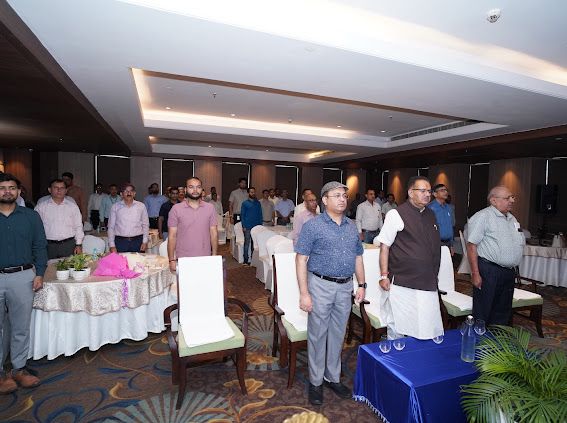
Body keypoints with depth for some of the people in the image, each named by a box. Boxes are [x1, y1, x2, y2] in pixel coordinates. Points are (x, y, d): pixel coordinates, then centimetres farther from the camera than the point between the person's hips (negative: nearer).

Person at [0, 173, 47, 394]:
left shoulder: (31, 216, 4)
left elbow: (40, 246, 5)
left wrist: (39, 274, -2)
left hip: (23, 277, 1)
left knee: (21, 328, 9)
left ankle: (19, 369, 22)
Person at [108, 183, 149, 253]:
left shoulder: (141, 206, 4)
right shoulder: (115, 207, 3)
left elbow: (145, 225, 7)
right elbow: (111, 227, 5)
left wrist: (145, 241, 1)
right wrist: (112, 245, 1)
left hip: (138, 241, 0)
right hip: (120, 241, 0)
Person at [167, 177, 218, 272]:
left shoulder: (210, 208, 3)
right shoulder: (176, 209, -1)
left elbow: (214, 233, 4)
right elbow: (172, 236, -1)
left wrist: (214, 257, 1)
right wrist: (172, 260, -4)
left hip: (205, 260, 1)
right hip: (183, 260, -1)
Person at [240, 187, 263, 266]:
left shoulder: (258, 203, 10)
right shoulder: (245, 203, 2)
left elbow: (260, 215, 13)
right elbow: (242, 215, 0)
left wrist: (260, 225, 4)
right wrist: (243, 226, -7)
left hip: (256, 227, 3)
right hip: (248, 227, -3)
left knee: (255, 244, 8)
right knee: (247, 244, -1)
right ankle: (246, 260, 5)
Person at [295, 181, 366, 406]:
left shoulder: (352, 227, 9)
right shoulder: (313, 225, -9)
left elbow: (358, 257, 16)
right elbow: (301, 260, -11)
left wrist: (361, 284, 10)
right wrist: (304, 293, -15)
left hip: (345, 287, 5)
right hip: (321, 286, -5)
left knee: (338, 334, 17)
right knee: (318, 334, 8)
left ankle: (333, 377, 36)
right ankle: (315, 381, 27)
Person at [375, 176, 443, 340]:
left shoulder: (430, 215, 13)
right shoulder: (396, 214, -8)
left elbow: (436, 246, 21)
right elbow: (384, 246, -8)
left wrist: (434, 274, 21)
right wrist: (384, 276, -10)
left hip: (428, 284, 6)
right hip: (402, 283, -6)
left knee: (428, 330, 9)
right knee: (398, 329, 5)